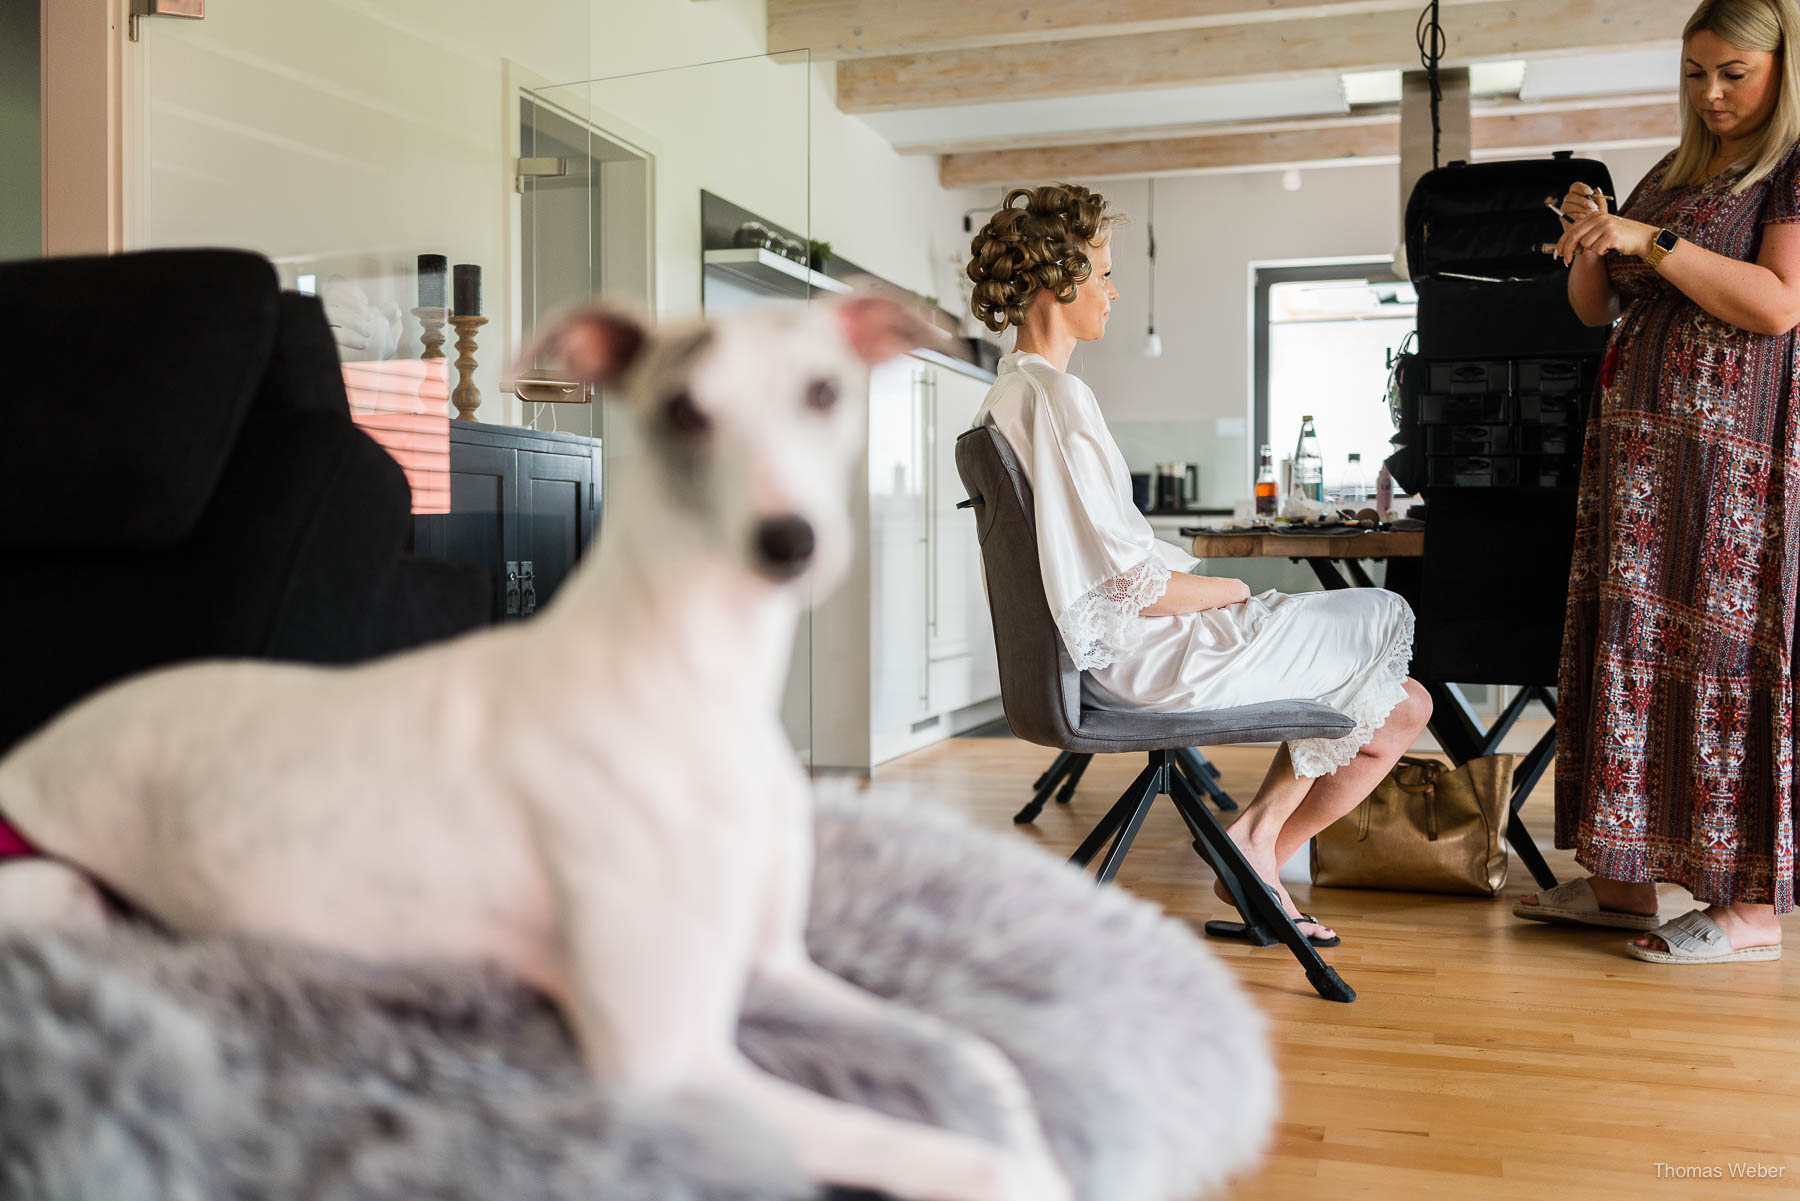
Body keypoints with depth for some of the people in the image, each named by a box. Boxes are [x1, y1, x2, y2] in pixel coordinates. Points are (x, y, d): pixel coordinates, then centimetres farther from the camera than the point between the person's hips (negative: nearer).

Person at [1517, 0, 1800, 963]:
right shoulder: (1672, 175, 20)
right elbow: (1595, 309, 20)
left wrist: (1649, 241, -15)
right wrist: (1591, 242, 1)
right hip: (1637, 444, 7)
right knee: (1629, 640, 4)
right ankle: (1627, 878, 10)